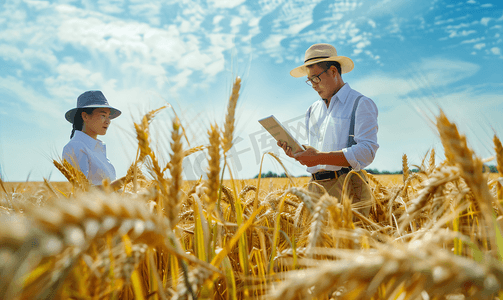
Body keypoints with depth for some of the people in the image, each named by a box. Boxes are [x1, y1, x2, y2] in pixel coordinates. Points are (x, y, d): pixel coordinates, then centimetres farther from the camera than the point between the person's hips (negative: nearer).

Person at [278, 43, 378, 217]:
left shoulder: (361, 104, 0)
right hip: (315, 188, 5)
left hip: (346, 189, -5)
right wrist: (297, 152, 2)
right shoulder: (312, 110, 20)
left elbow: (367, 152, -12)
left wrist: (320, 157, -18)